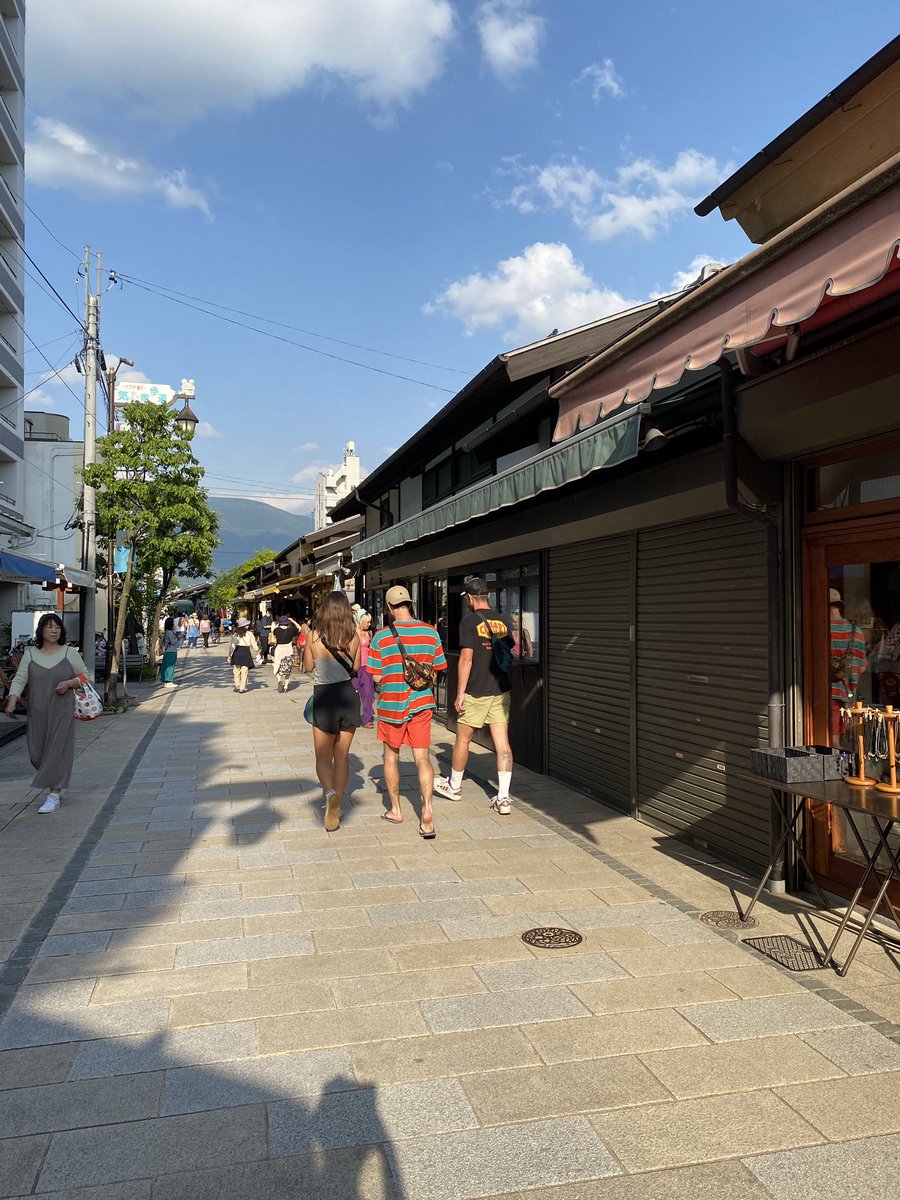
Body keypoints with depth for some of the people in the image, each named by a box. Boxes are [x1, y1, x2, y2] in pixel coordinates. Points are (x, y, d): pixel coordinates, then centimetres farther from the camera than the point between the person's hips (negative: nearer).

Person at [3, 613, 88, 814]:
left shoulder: (70, 653, 2)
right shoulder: (30, 654, 5)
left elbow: (84, 677, 7)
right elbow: (20, 679, -2)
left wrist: (70, 683, -12)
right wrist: (11, 702, -16)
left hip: (62, 712, -2)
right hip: (37, 712, 2)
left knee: (57, 750, -7)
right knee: (37, 753, 5)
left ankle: (54, 795, -4)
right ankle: (57, 781, 31)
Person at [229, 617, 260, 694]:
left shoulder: (235, 634, -1)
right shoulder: (249, 634, -5)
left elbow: (232, 645, 1)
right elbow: (254, 645, 0)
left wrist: (229, 655, 10)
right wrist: (257, 652, 16)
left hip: (237, 652, 2)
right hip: (246, 652, -2)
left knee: (236, 670, 13)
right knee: (244, 671, 1)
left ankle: (237, 686, 13)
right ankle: (242, 687, 1)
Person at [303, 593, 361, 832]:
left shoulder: (314, 636, -9)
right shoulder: (353, 637, -6)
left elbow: (308, 666, 5)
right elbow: (356, 666, 6)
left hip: (324, 698, -2)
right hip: (349, 697, 2)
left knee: (323, 758, 8)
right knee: (342, 756, 15)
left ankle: (330, 793, -21)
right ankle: (336, 807, 22)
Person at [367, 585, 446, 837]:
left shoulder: (381, 637, -11)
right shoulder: (430, 632, -4)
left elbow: (376, 677, -10)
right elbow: (438, 669, 4)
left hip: (391, 704, -1)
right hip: (421, 703, 2)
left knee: (391, 755, 16)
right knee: (422, 757, 3)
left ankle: (395, 810, 27)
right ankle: (427, 810, -12)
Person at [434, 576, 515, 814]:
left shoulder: (469, 621, -11)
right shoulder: (502, 621, 7)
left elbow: (466, 659, -15)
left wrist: (460, 693, -12)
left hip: (476, 693, -5)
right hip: (501, 691, 5)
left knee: (463, 739, 12)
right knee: (502, 743, 3)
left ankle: (454, 786, 28)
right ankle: (503, 798, 2)